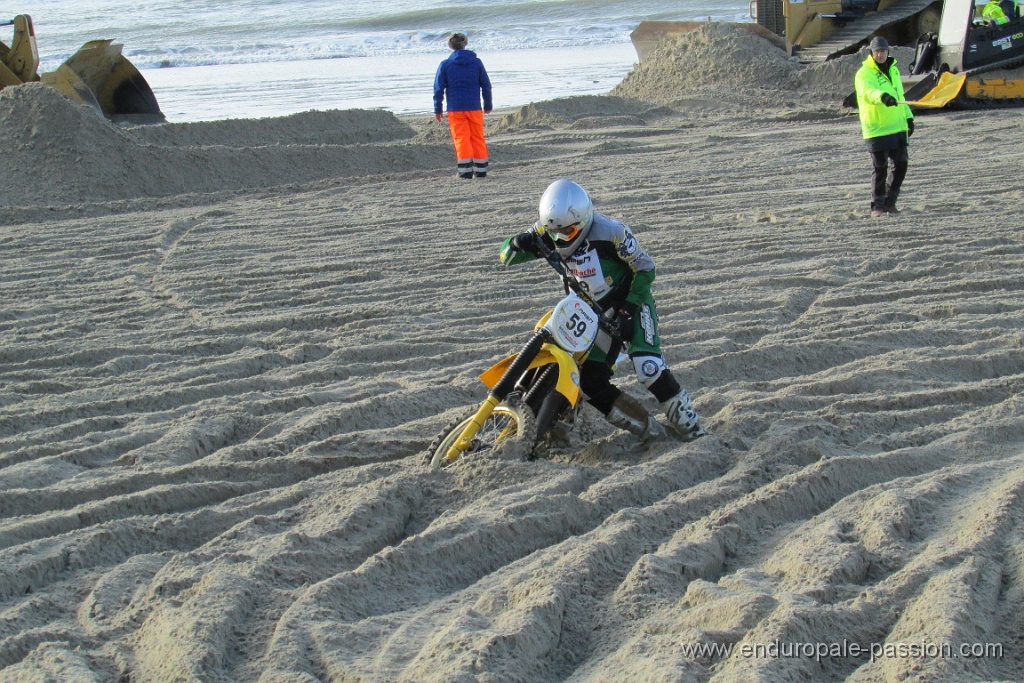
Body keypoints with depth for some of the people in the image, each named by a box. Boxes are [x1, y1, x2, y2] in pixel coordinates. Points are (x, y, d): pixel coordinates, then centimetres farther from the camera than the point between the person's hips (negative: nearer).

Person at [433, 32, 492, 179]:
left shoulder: (445, 65, -2)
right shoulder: (476, 62, 2)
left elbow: (438, 89, 0)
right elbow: (486, 85, 8)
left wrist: (437, 109, 9)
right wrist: (487, 105, 19)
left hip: (455, 108, -1)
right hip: (474, 107, 1)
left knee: (461, 139, 1)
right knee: (478, 138, 9)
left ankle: (466, 170, -5)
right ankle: (481, 170, 10)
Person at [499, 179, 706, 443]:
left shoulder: (610, 232, -24)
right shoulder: (548, 233, -8)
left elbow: (644, 268, -14)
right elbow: (506, 256, -3)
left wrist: (628, 311, -20)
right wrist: (518, 243, -28)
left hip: (631, 302, -6)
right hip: (594, 314, 6)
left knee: (649, 369, -25)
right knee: (590, 382, -8)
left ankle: (692, 430, -14)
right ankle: (649, 430, 2)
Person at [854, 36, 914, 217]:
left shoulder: (893, 70, 15)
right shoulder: (864, 74, -10)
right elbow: (868, 92, -31)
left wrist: (908, 116, 22)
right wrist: (883, 96, -50)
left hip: (897, 127, 7)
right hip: (876, 129, -7)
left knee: (901, 164, 7)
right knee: (880, 168, -3)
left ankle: (890, 202, 21)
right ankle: (877, 205, 9)